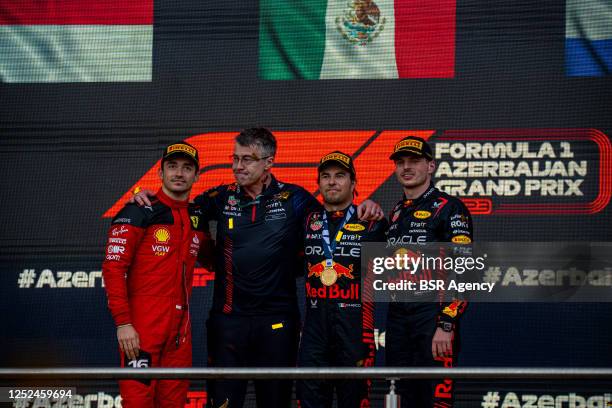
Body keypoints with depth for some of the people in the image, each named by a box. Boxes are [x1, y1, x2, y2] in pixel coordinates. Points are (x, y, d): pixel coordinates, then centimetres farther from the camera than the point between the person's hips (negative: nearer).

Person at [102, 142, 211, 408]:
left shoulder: (198, 219, 13)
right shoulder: (138, 213, -5)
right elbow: (113, 269, -10)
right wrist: (123, 323, -16)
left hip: (180, 330, 6)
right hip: (141, 328, -6)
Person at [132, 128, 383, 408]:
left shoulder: (293, 199, 3)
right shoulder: (223, 198, 6)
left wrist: (365, 208, -8)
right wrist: (147, 198, -2)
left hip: (278, 321, -1)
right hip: (228, 319, 1)